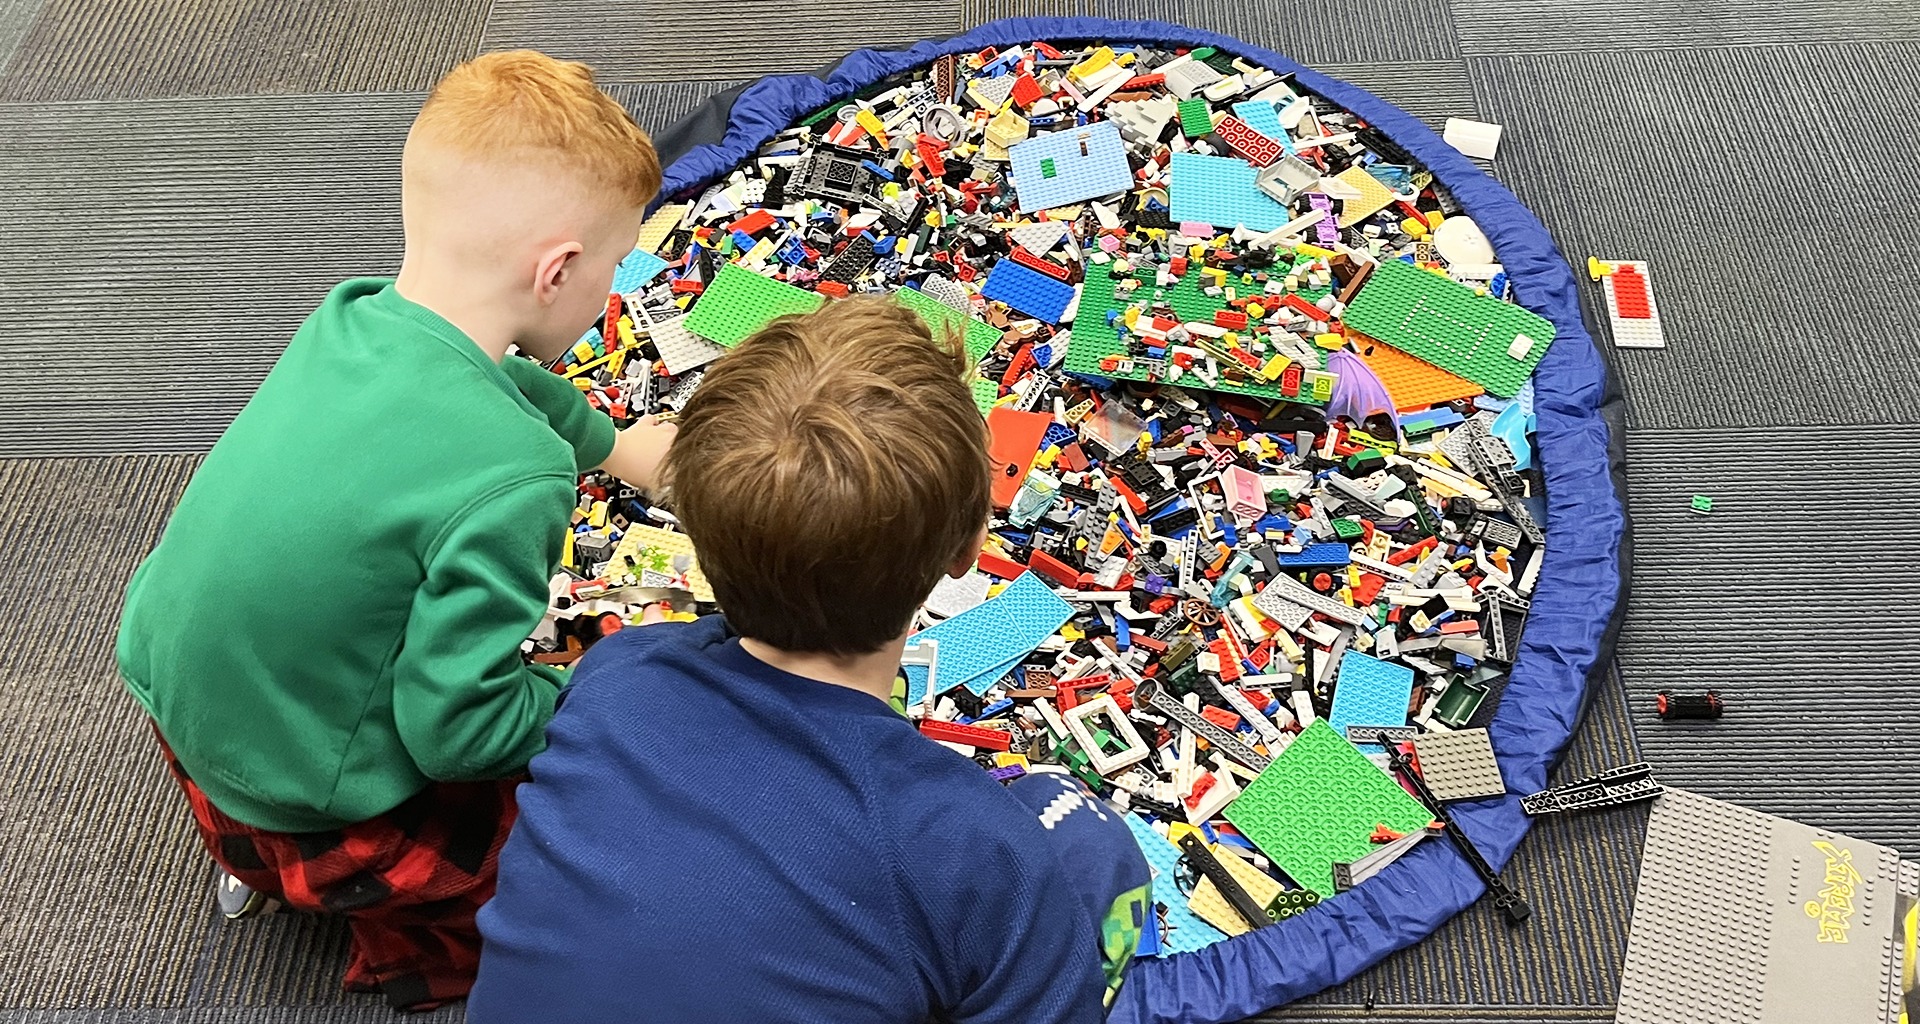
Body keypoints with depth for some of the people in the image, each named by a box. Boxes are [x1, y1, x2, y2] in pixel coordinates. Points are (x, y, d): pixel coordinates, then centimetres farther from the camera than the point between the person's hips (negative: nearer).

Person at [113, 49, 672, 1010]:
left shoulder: (349, 318, -8)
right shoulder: (511, 482, -33)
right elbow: (461, 729, -26)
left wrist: (614, 444, 29)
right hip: (299, 810, -7)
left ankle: (259, 859, 23)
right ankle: (416, 944, 8)